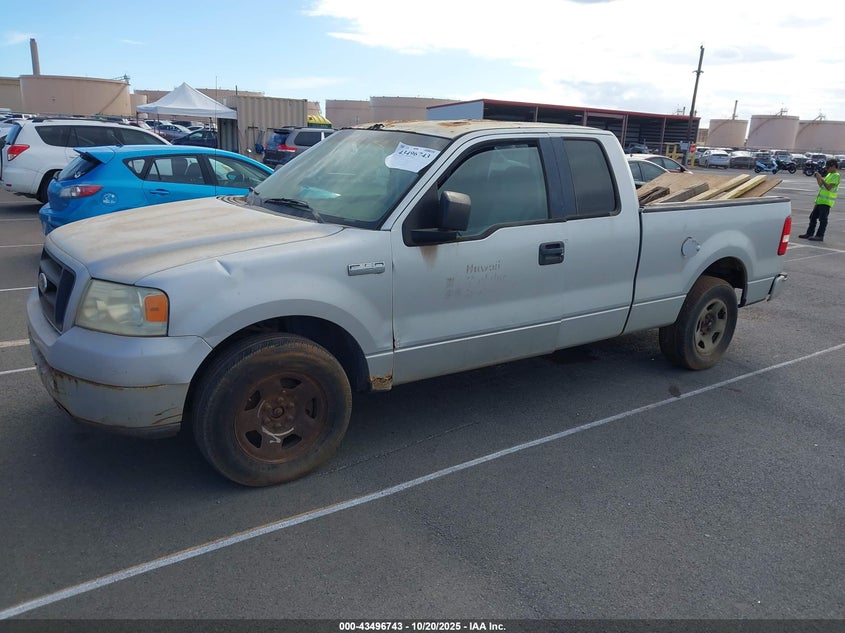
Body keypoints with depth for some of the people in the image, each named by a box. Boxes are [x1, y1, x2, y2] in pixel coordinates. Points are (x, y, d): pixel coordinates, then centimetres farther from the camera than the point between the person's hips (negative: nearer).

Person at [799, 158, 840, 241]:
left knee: (823, 219, -6)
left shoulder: (836, 176, -10)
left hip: (826, 202, -10)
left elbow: (829, 187, -20)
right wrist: (818, 179, 7)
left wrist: (821, 179, -17)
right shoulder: (829, 174, 18)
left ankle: (820, 236, -3)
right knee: (813, 216, 12)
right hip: (820, 200, 10)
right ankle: (809, 233, 18)